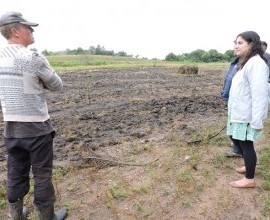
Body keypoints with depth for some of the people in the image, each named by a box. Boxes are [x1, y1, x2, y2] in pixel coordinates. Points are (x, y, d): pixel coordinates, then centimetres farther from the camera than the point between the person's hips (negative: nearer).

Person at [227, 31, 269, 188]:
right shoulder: (246, 62, 13)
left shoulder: (256, 63, -18)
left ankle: (249, 180, 21)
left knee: (246, 143, 3)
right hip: (238, 113, 10)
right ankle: (250, 166, 42)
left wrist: (257, 120, -25)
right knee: (236, 139, 21)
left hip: (247, 115, -10)